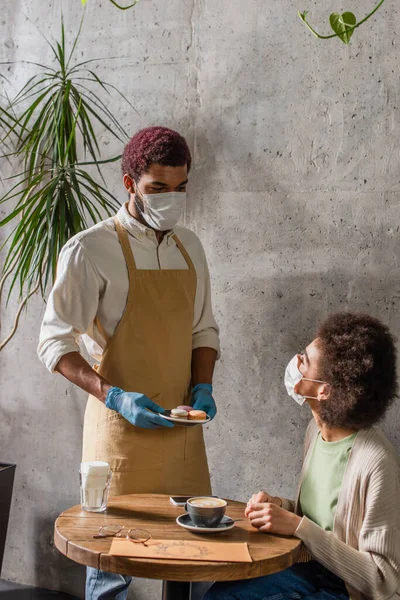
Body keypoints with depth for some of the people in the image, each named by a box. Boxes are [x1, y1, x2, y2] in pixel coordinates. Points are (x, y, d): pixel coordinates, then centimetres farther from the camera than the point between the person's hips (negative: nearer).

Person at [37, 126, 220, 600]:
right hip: (122, 428, -5)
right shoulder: (91, 249, -8)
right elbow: (54, 343, -8)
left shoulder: (189, 248, 11)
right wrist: (114, 397, -19)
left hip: (182, 428, 6)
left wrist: (203, 387, 1)